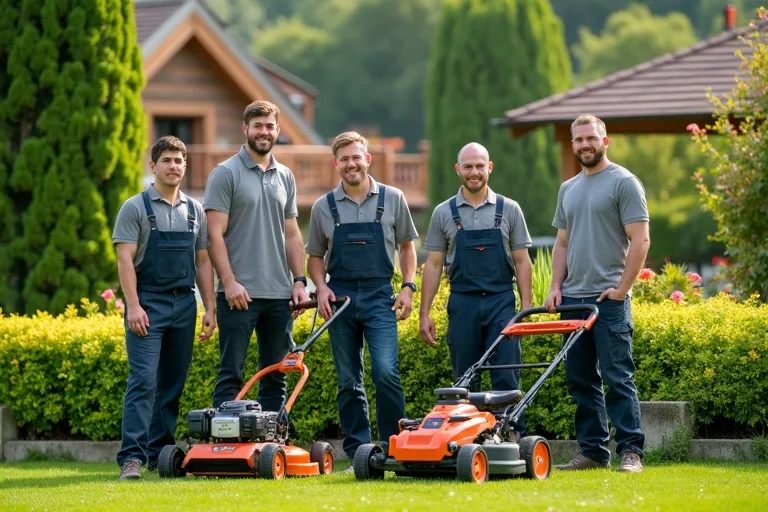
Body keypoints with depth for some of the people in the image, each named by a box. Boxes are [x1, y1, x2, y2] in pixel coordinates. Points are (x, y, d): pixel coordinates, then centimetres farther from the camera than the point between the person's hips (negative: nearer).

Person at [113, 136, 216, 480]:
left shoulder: (195, 211, 12)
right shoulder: (135, 208, -2)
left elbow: (203, 262, 14)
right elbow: (125, 258, -8)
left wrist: (210, 308, 7)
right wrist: (133, 305, -17)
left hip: (184, 304, 5)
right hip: (147, 305, -5)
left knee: (172, 384, 6)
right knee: (143, 380, -13)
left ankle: (160, 454, 12)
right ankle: (132, 457, -16)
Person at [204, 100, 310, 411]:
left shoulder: (285, 177, 14)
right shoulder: (226, 174, -4)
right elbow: (215, 234, -9)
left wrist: (299, 280, 6)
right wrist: (229, 282, -17)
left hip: (280, 293, 6)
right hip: (239, 293, -6)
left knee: (276, 376, 9)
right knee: (231, 374, -5)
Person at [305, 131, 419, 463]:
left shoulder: (392, 199, 4)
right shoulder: (324, 207, 6)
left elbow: (406, 246, 12)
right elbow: (315, 256, 13)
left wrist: (408, 286, 1)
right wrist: (321, 287, -5)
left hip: (379, 297, -2)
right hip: (340, 297, 2)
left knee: (386, 372, -16)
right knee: (348, 382, 5)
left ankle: (393, 444, -7)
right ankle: (357, 449, 11)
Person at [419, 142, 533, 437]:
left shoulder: (508, 210, 5)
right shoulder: (444, 213, 6)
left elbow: (521, 262, 5)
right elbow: (433, 265, 7)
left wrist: (527, 307, -3)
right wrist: (424, 313, 1)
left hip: (501, 302, -1)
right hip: (462, 302, 1)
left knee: (506, 376, -5)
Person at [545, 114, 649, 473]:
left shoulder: (624, 183, -3)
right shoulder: (568, 189, 18)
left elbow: (640, 239, -9)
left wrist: (621, 289, -14)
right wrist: (556, 287, 8)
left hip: (609, 298, -7)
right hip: (572, 298, 7)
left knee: (618, 377, -10)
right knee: (581, 381, 8)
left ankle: (630, 451, -9)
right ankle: (592, 451, 13)